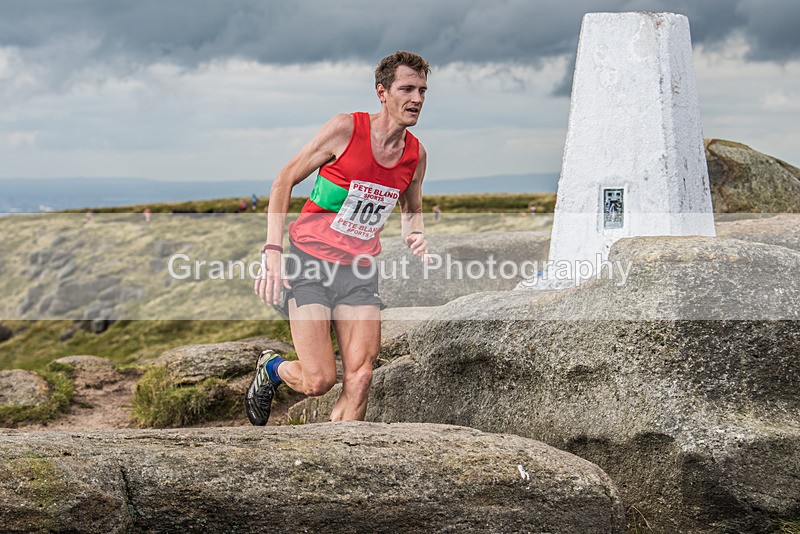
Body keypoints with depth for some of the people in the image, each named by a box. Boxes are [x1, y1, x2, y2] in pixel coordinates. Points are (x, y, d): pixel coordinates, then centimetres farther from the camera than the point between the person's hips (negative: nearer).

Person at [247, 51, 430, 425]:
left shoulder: (416, 154, 2)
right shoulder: (345, 129, -13)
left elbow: (412, 209, 23)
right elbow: (284, 181, -6)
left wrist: (415, 236, -2)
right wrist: (273, 252, -14)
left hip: (359, 271, 4)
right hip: (310, 262, -4)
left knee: (359, 379, -8)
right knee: (319, 381, -9)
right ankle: (271, 369, 24)